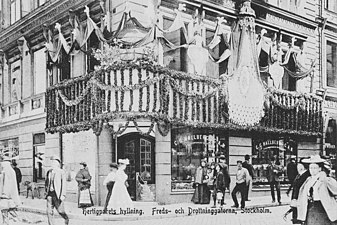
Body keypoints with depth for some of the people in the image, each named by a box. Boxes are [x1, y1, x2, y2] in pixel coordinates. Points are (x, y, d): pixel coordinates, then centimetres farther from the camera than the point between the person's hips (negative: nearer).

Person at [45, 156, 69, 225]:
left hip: (57, 194, -5)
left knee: (60, 210, 2)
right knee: (49, 211, -1)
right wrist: (47, 191, 14)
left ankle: (66, 219, 30)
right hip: (50, 194, 5)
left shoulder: (61, 172, -6)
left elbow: (64, 184, -10)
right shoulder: (49, 172, 11)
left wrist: (63, 195, -16)